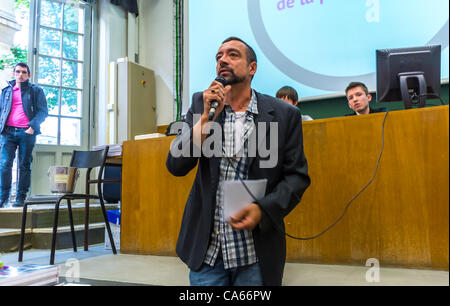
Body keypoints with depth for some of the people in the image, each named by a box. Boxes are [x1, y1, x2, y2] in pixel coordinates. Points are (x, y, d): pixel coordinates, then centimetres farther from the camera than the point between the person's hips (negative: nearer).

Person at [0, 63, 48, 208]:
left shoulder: (36, 91, 9)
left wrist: (33, 126, -12)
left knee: (24, 166, 1)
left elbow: (43, 111, 1)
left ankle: (21, 197, 6)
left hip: (27, 132, -2)